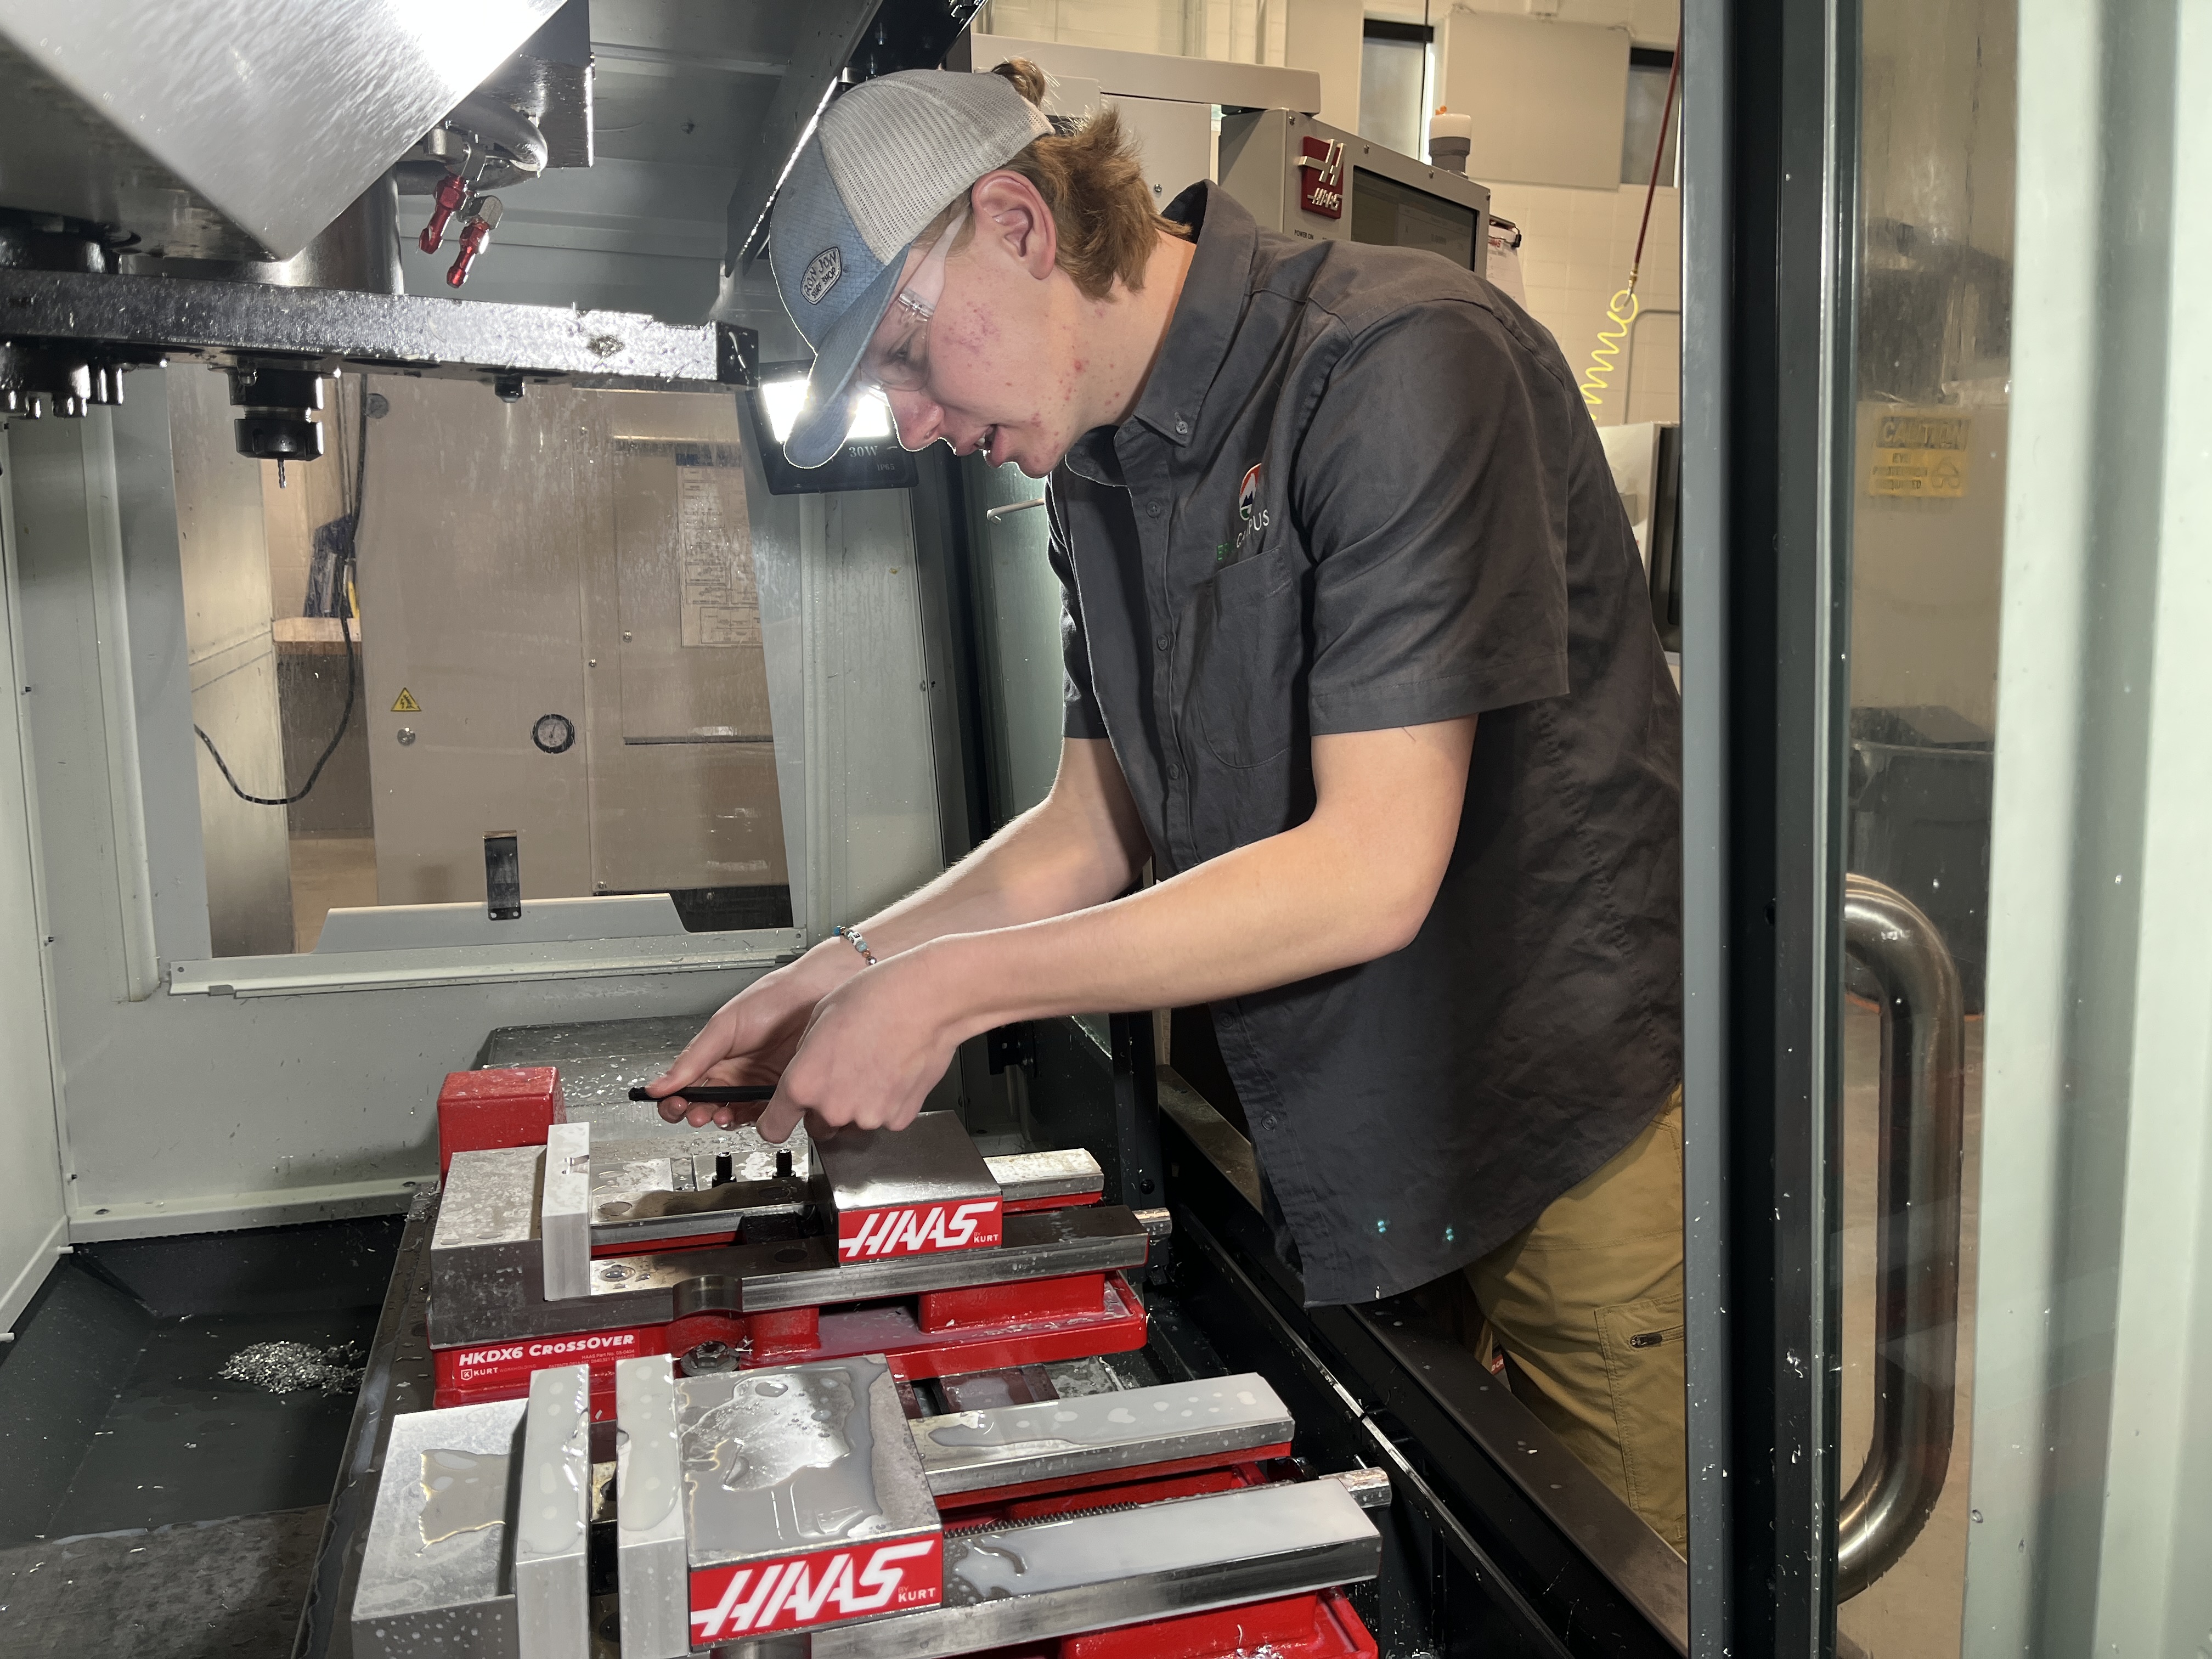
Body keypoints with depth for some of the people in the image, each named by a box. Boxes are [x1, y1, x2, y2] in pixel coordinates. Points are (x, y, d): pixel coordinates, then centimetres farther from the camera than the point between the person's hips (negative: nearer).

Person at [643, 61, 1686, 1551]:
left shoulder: (1401, 361, -20)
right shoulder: (1097, 466, 6)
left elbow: (1369, 873, -25)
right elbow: (1097, 829, 10)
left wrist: (956, 988, -22)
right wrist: (847, 970, -2)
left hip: (1587, 1130, -6)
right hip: (1352, 1151, 7)